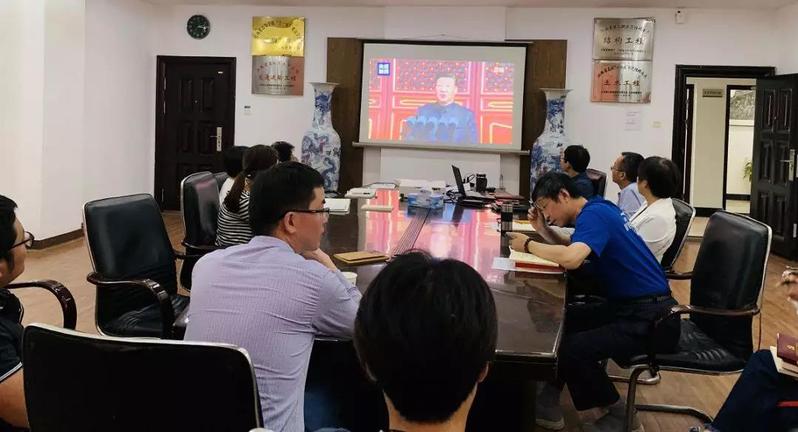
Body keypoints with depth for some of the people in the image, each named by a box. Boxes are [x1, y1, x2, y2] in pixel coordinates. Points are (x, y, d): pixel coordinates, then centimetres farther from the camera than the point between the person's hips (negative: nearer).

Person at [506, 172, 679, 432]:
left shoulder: (594, 214, -16)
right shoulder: (596, 210, 14)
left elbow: (571, 259, -32)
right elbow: (570, 247, 21)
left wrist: (528, 245, -17)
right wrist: (542, 229, 6)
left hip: (650, 318, -10)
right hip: (629, 307, 10)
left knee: (572, 350, -23)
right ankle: (551, 396, 15)